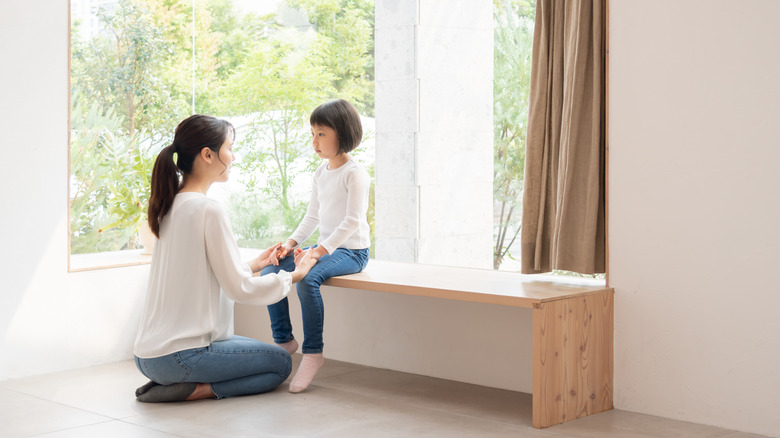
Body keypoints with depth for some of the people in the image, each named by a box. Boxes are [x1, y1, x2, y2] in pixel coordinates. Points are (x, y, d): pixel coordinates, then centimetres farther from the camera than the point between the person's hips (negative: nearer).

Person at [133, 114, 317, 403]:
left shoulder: (172, 205, 10)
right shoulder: (207, 210, -17)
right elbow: (239, 289, -14)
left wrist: (253, 265, 23)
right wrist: (294, 276, 0)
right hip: (178, 355, -9)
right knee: (280, 363, 10)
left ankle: (171, 382, 8)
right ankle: (194, 390, -6)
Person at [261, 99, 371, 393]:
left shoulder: (355, 173, -11)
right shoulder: (321, 173, 14)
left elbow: (352, 220, -20)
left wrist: (320, 250, -27)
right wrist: (291, 242, 2)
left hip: (352, 250, -8)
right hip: (325, 247, 8)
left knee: (307, 278, -34)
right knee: (270, 272, -7)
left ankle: (313, 352, -23)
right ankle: (284, 340, 2)